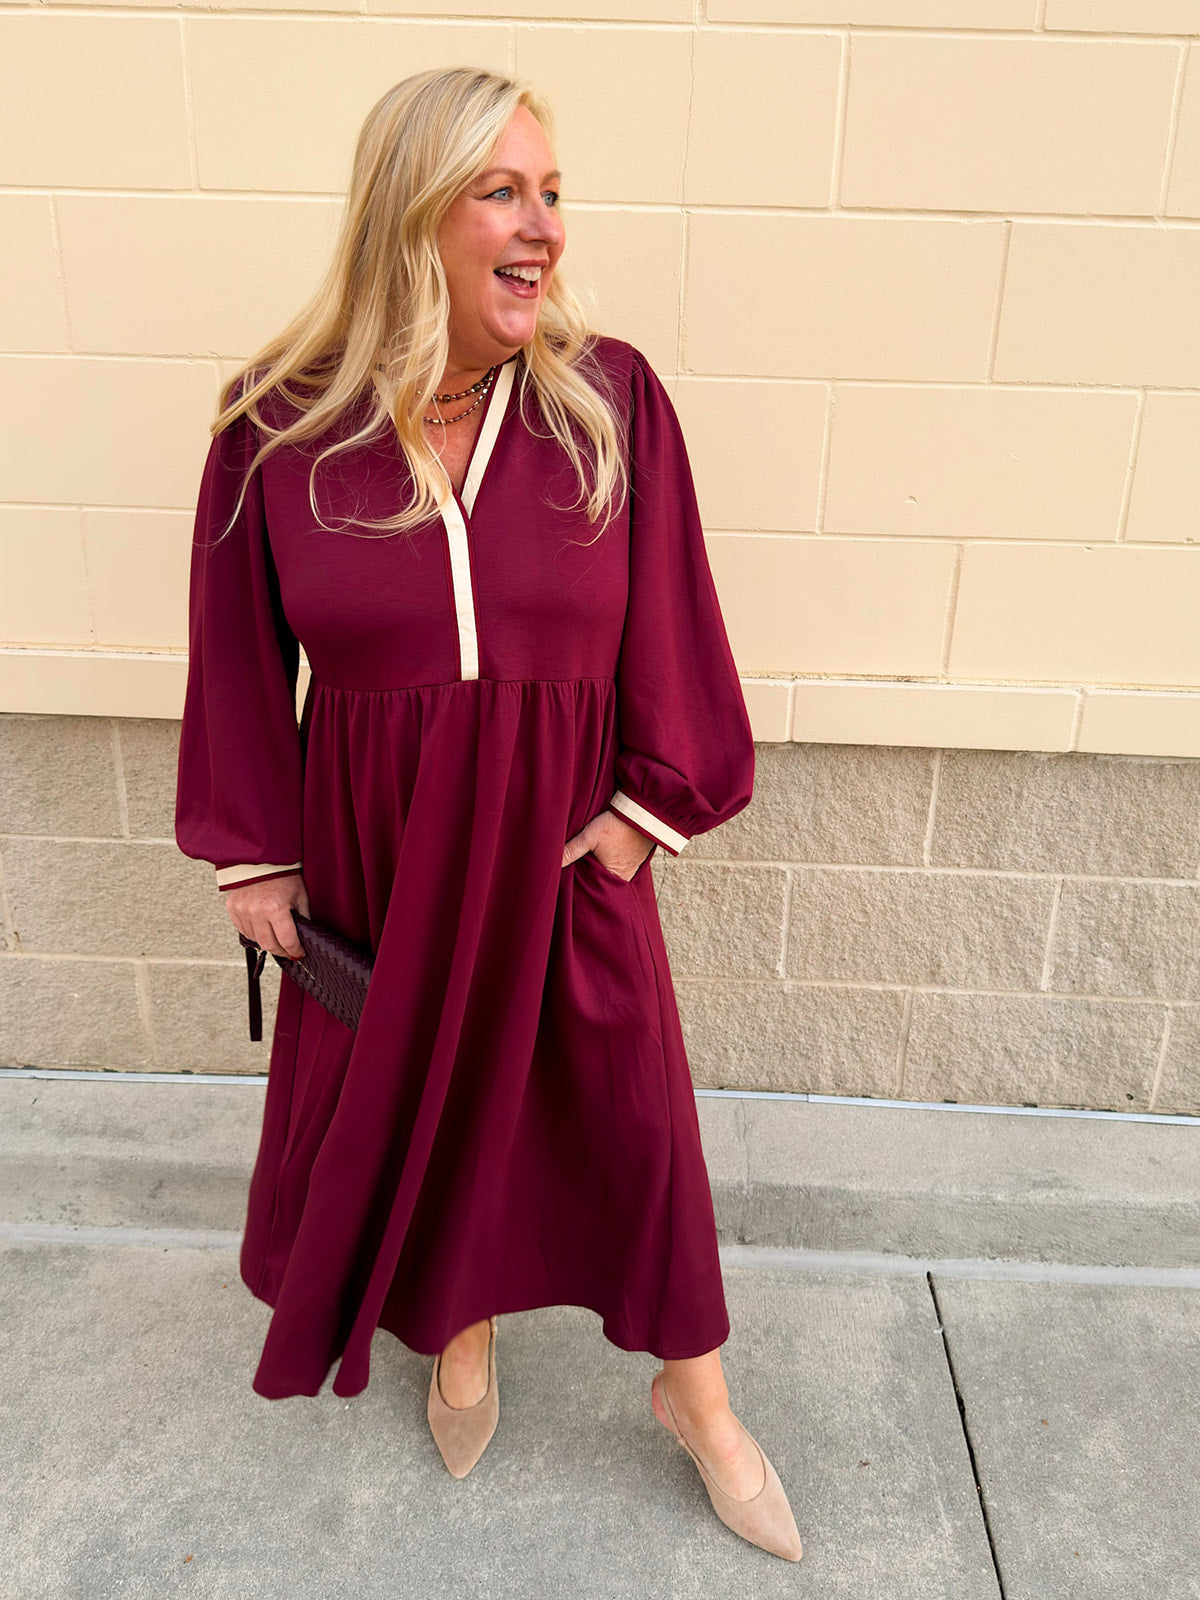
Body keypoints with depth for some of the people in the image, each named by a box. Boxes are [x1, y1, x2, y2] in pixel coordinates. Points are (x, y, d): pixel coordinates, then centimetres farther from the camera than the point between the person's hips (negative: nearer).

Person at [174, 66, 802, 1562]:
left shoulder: (611, 399, -8)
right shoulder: (280, 424, -9)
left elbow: (665, 621, -2)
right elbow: (241, 652, -2)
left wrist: (648, 805, -4)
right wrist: (256, 853, 1)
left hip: (563, 838, 0)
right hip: (376, 849, 1)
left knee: (629, 1104, 10)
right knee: (412, 1090, 18)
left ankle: (695, 1394, 37)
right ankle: (461, 1330, 50)